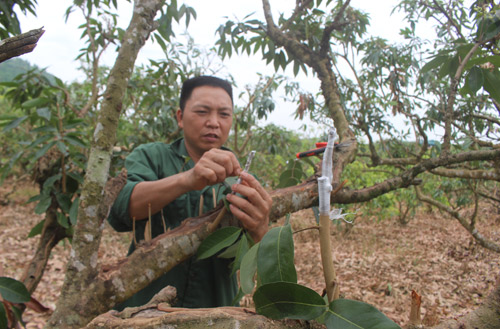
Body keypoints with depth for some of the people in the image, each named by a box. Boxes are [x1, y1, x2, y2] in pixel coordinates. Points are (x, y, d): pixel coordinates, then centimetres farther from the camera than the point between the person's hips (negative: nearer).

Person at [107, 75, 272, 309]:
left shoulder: (240, 179, 5)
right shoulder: (150, 156, 2)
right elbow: (119, 209, -16)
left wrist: (259, 231, -28)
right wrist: (186, 180, -32)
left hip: (213, 315, 1)